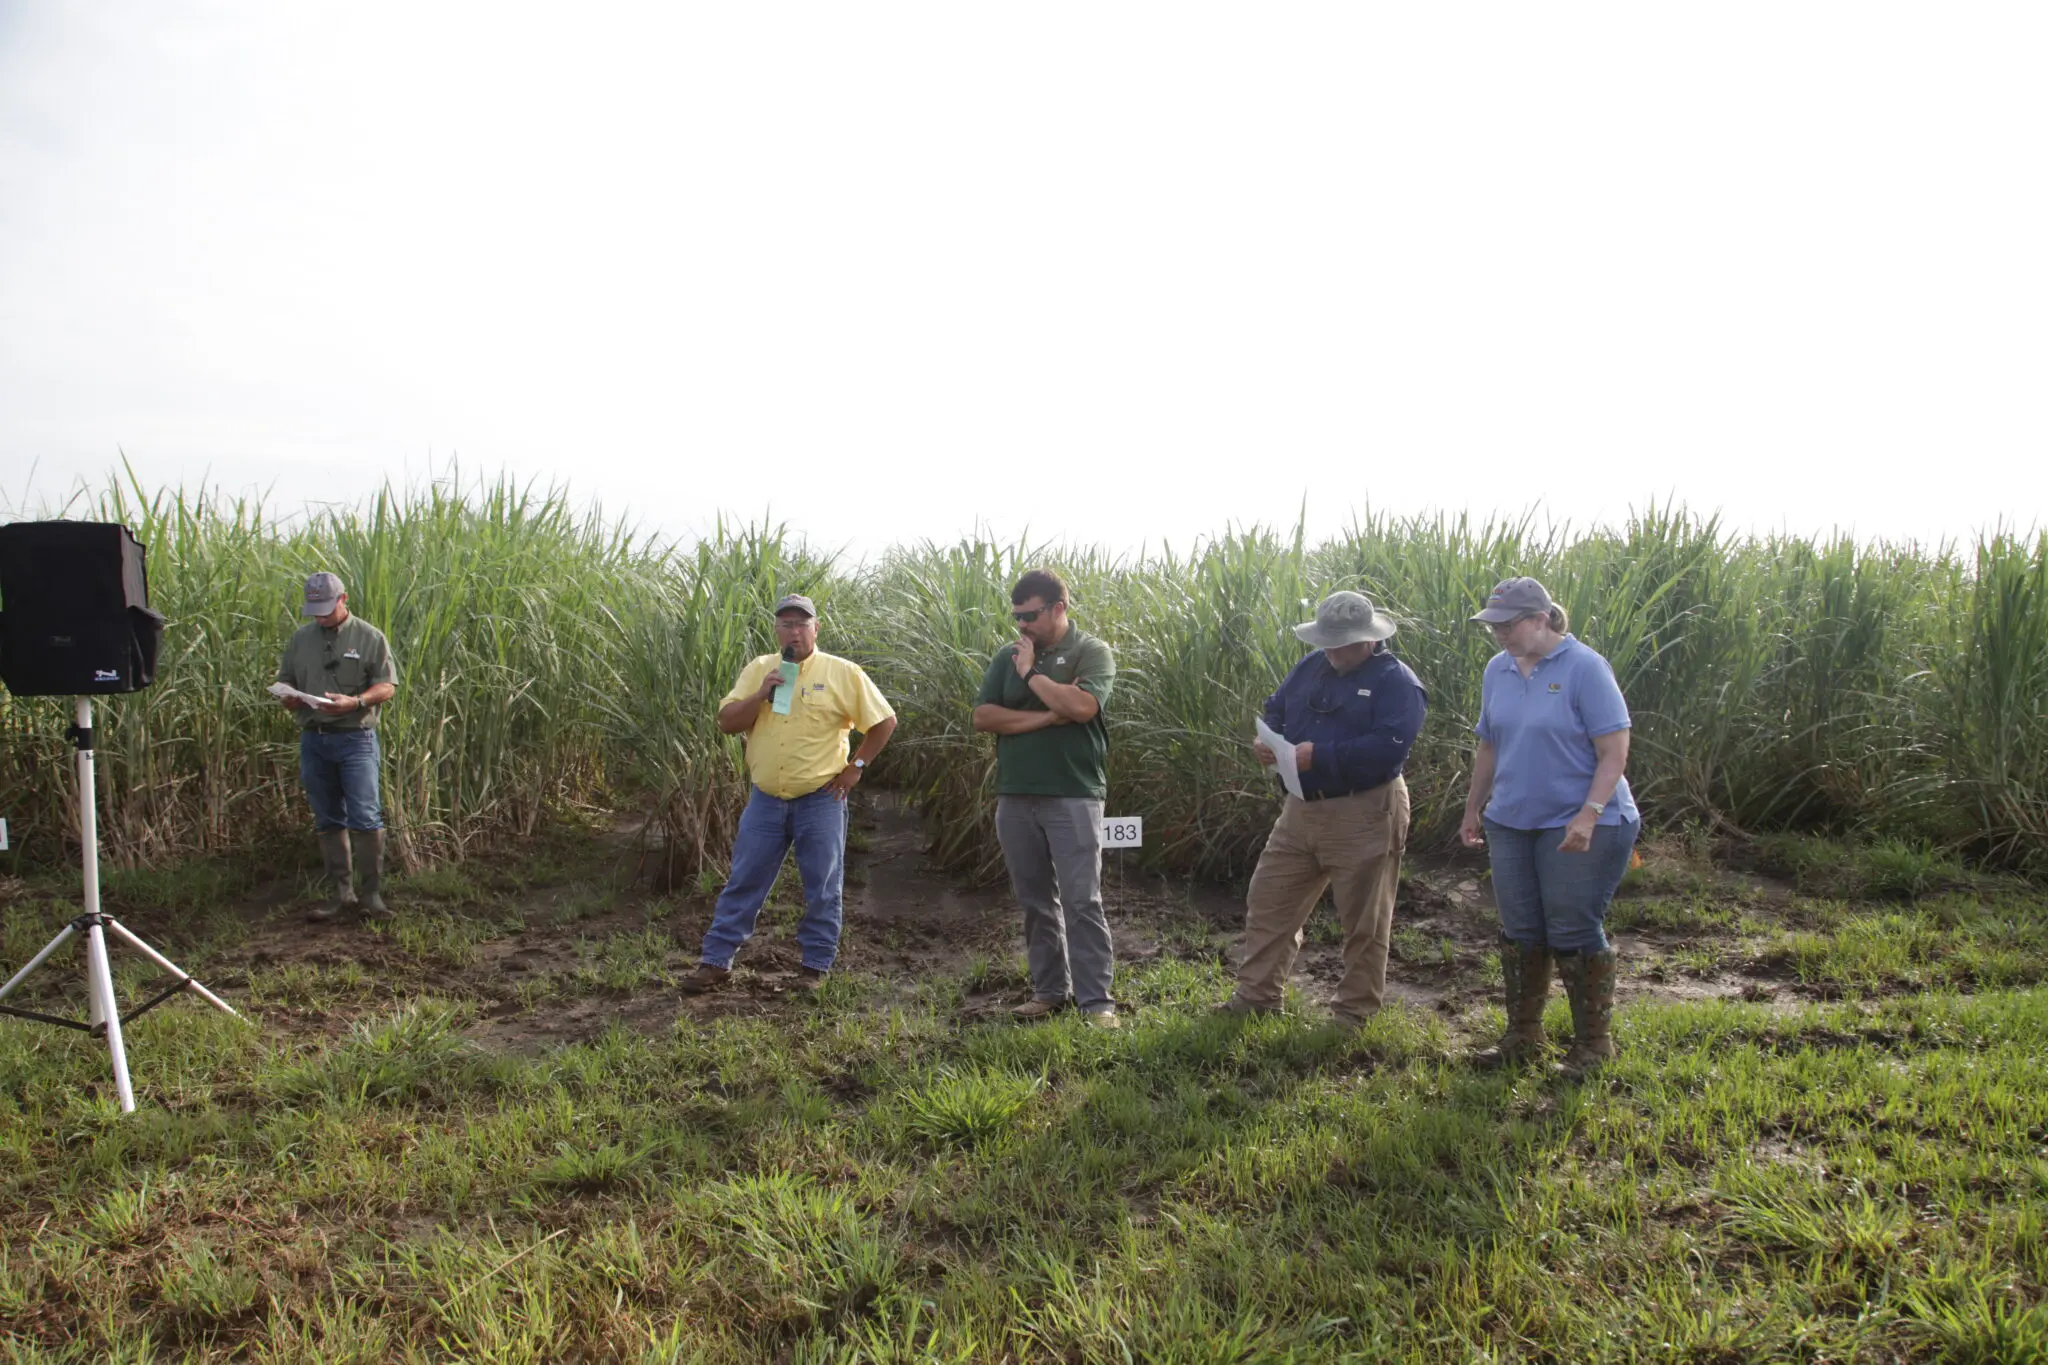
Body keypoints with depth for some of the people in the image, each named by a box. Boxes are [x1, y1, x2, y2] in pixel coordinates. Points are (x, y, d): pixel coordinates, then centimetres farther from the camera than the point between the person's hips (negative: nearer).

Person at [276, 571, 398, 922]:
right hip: (313, 739, 5)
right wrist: (288, 698, -4)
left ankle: (371, 894, -3)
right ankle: (340, 893, 17)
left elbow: (386, 686, -4)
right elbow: (285, 680, 20)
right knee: (328, 821, 9)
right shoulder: (301, 638, 13)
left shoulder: (369, 637, 0)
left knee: (365, 819, -10)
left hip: (355, 738, -5)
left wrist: (354, 702, -21)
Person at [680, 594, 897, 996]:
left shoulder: (842, 672, -4)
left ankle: (816, 966, 17)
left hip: (820, 800, -3)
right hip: (765, 799, 3)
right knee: (742, 883, 8)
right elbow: (726, 723, 0)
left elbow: (884, 721, 0)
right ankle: (715, 962, 15)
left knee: (822, 889, 5)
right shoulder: (759, 670, 6)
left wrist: (856, 766, -3)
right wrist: (761, 694, -14)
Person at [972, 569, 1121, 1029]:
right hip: (1015, 797, 5)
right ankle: (1049, 990, 21)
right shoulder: (1008, 656, 11)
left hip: (1073, 796, -5)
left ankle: (1097, 1000, -2)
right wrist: (1044, 718, -10)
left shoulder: (1091, 652, -2)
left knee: (1081, 900, -6)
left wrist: (1031, 672, -8)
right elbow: (983, 716, 0)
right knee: (1035, 901, 11)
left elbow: (1081, 706, -20)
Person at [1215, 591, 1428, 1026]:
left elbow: (1389, 747, -24)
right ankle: (1256, 994, 22)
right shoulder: (1312, 666, 10)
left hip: (1364, 816, -7)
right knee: (1267, 900, 10)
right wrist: (1269, 739, -5)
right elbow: (1277, 709, 19)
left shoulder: (1397, 682, -12)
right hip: (1301, 809, 7)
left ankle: (1355, 1010, 21)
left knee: (1363, 920, 6)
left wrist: (1320, 756, -27)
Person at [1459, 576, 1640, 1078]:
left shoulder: (1584, 668, -12)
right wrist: (1473, 809, 17)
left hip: (1580, 828, -6)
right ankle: (1523, 1036, 25)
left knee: (1574, 933, -1)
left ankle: (1593, 1043, 16)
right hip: (1511, 824, 6)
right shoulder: (1497, 670, 7)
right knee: (1519, 932, 11)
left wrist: (1588, 815, -24)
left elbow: (1614, 751, -15)